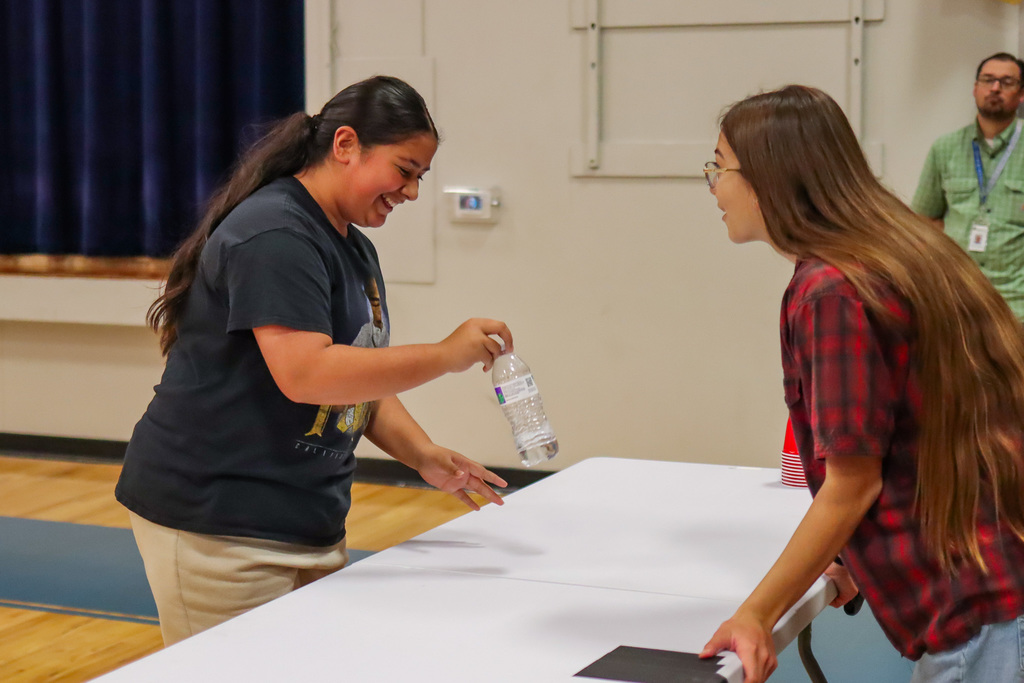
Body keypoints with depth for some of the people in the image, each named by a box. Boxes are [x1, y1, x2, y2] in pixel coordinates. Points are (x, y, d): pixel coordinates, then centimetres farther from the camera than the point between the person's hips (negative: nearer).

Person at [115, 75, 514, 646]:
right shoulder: (273, 235, -16)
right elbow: (305, 374, -27)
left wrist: (424, 456, 4)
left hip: (311, 523, 9)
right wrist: (446, 355, -22)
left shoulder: (356, 251, 16)